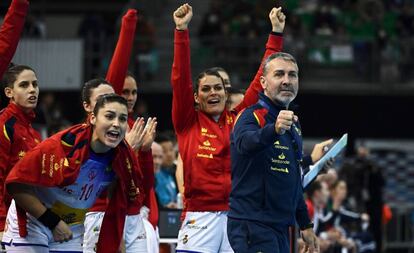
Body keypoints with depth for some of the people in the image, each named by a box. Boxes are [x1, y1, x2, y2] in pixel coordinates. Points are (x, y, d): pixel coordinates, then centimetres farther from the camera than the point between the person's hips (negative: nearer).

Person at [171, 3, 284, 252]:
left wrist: (276, 34, 10)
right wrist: (182, 31, -11)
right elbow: (180, 79, -3)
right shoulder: (188, 122, 7)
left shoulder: (238, 119, 12)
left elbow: (262, 81, 12)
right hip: (200, 218, -3)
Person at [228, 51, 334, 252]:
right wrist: (274, 130, -54)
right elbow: (245, 143, -34)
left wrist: (305, 225, 25)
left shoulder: (293, 124, 17)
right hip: (252, 226, -9)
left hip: (281, 227, 9)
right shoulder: (252, 116, -9)